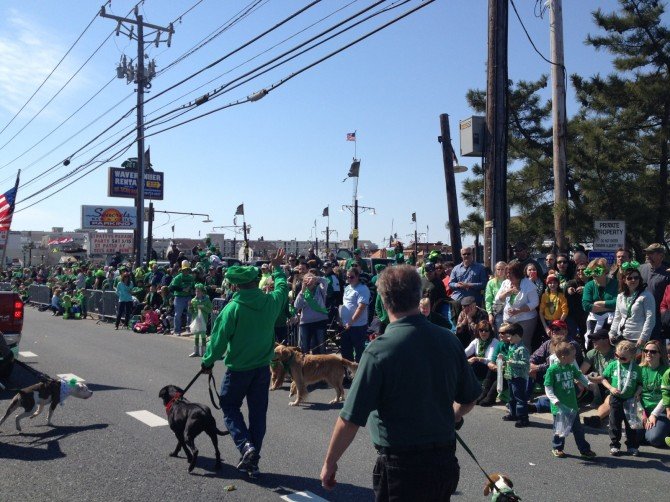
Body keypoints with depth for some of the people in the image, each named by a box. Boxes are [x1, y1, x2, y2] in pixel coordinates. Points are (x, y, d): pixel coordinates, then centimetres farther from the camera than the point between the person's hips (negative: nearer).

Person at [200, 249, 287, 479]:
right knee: (258, 413, 13)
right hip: (263, 367, 4)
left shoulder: (233, 308, -19)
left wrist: (208, 361, 3)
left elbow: (219, 339, -13)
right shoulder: (270, 301, -6)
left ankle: (245, 445, -5)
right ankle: (252, 461, 21)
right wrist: (277, 268, 32)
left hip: (238, 369, -4)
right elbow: (282, 287, 16)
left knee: (229, 406, 17)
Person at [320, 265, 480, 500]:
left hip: (400, 466, -6)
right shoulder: (448, 340, -4)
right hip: (445, 461, 6)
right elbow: (468, 400, 8)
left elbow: (350, 420, -17)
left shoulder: (379, 350, -20)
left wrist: (329, 463, -3)